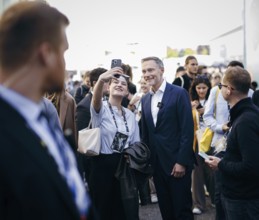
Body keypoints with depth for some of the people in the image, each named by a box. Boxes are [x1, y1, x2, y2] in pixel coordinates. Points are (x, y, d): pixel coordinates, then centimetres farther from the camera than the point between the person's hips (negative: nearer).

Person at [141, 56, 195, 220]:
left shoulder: (179, 93, -8)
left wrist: (182, 162, -17)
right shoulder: (145, 99, 11)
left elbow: (187, 130, -13)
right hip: (157, 163, 6)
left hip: (177, 162, -6)